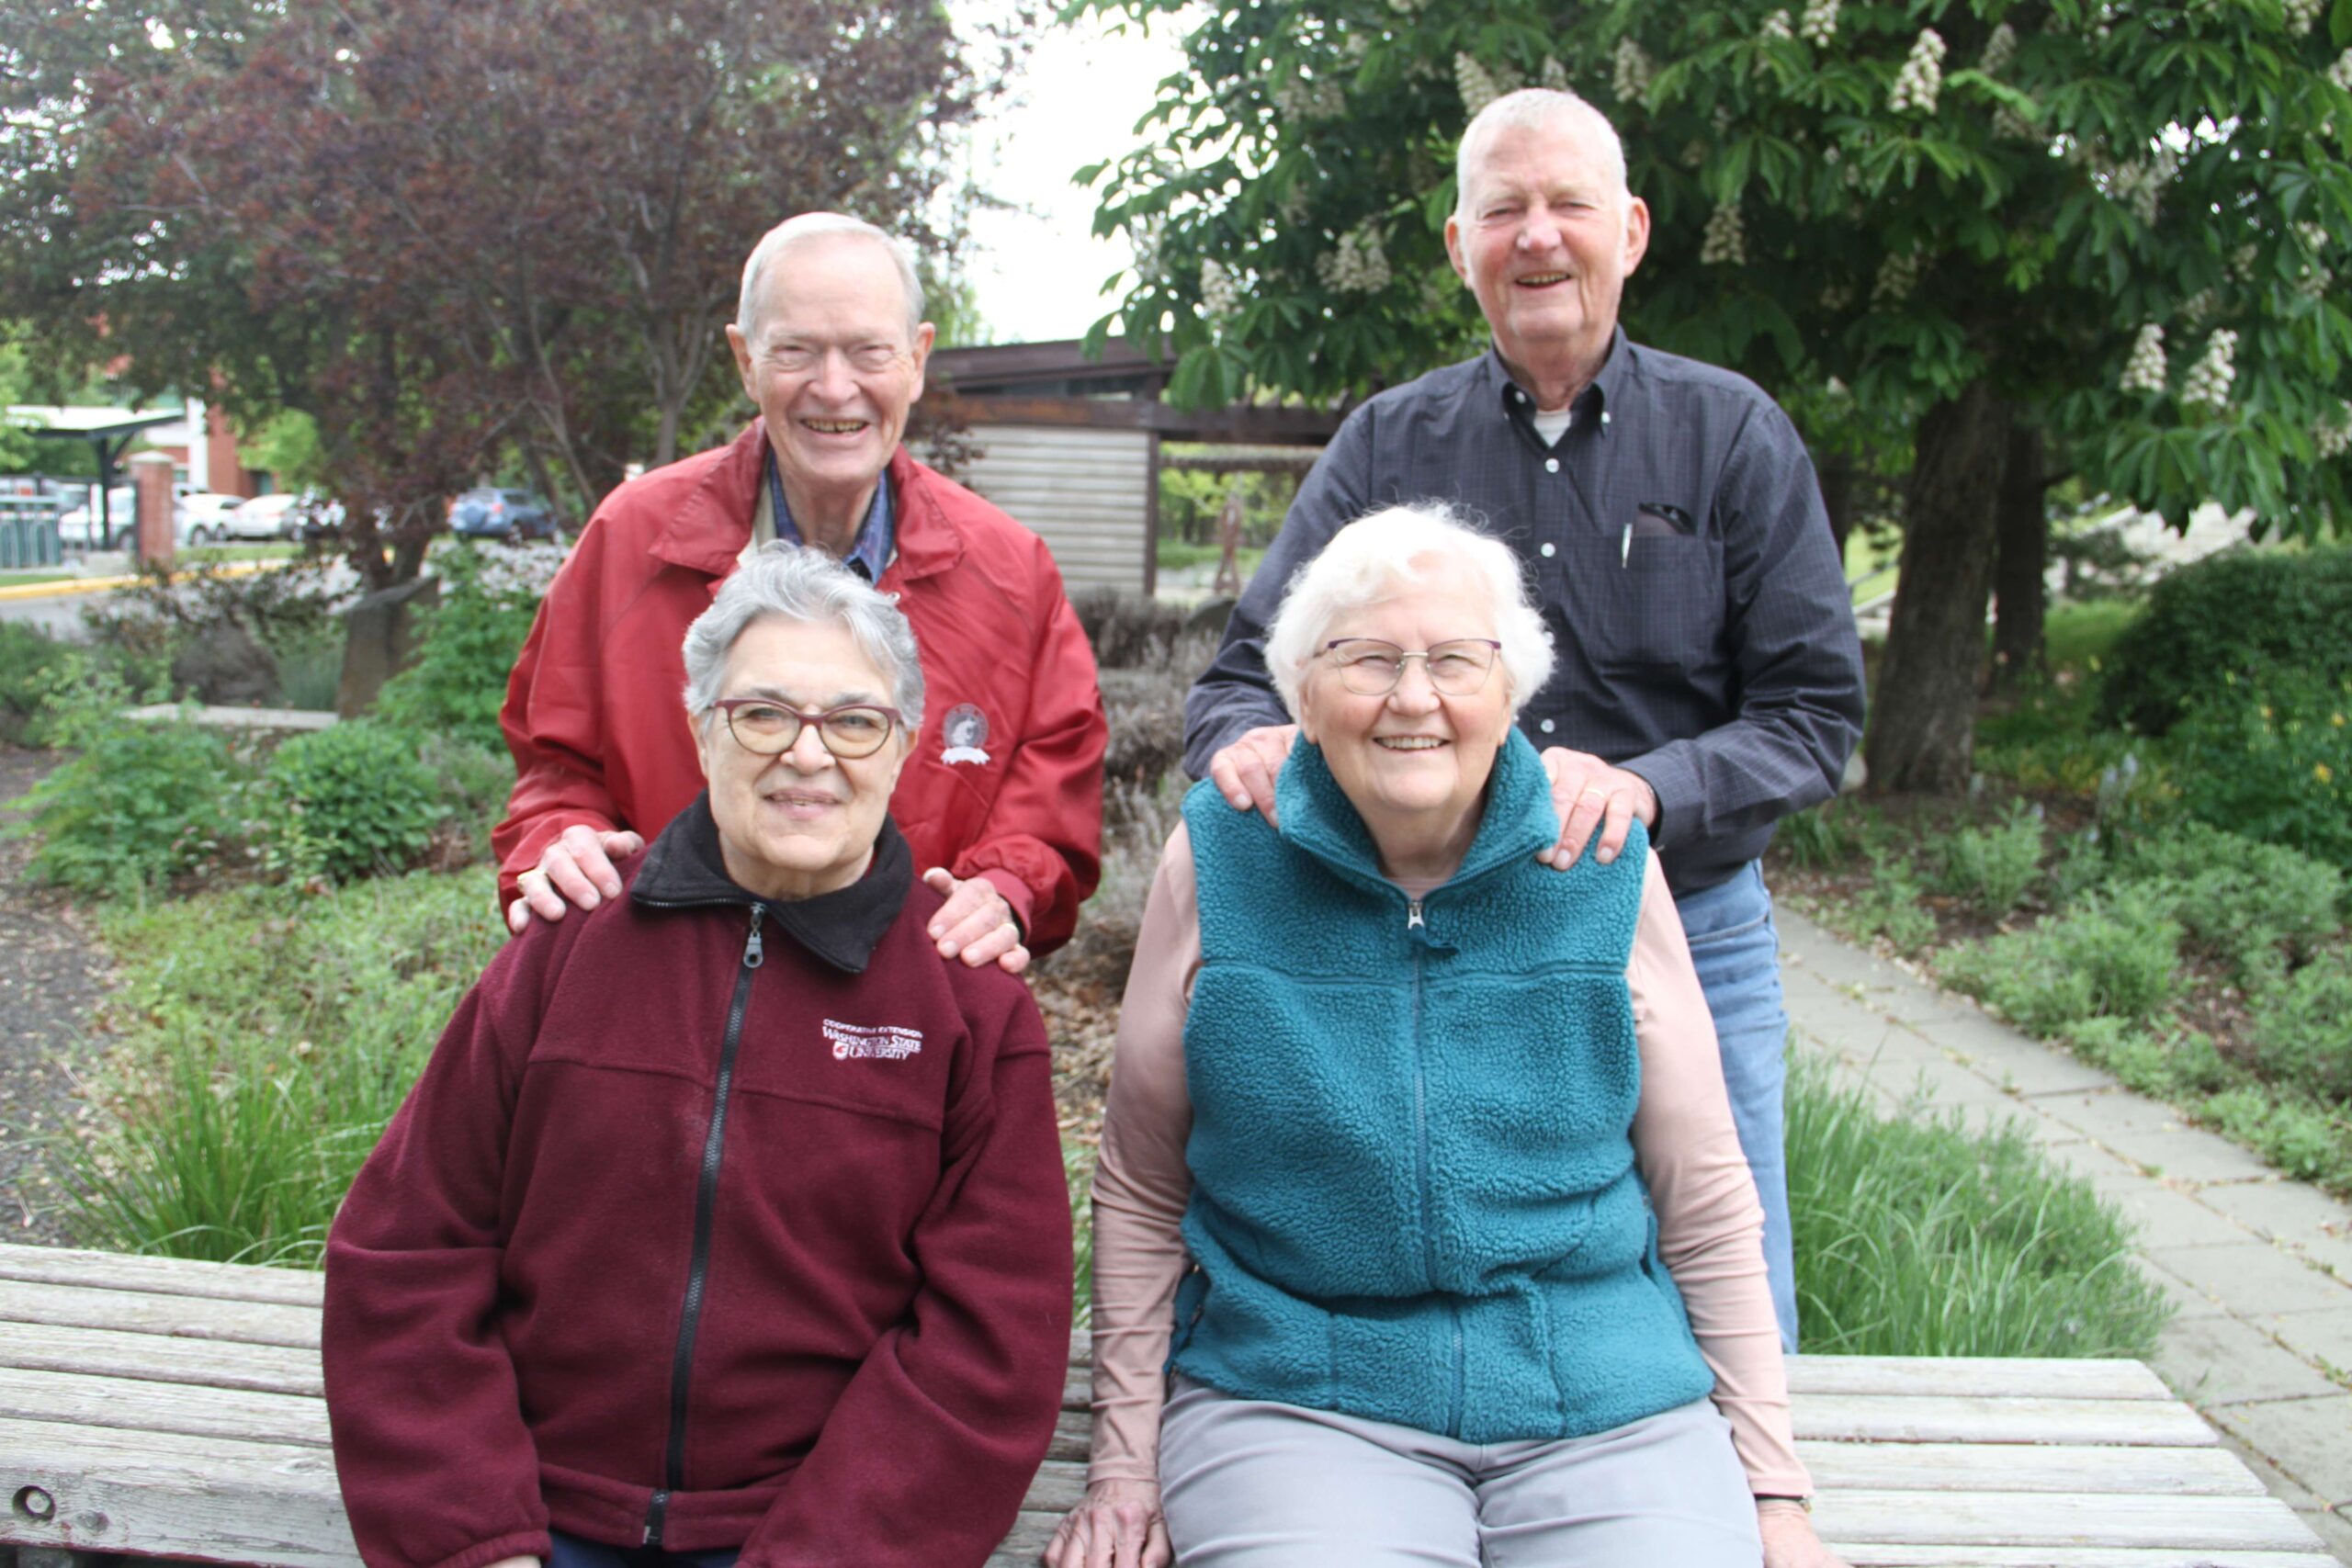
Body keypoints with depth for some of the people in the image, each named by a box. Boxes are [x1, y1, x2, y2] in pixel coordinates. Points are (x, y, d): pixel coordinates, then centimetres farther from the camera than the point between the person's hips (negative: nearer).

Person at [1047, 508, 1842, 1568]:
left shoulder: (1606, 869, 0)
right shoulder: (1221, 860, -3)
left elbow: (1705, 1203, 7)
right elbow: (1141, 1193, 5)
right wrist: (1127, 1459, 3)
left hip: (1607, 1404, 2)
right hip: (1299, 1393, -1)